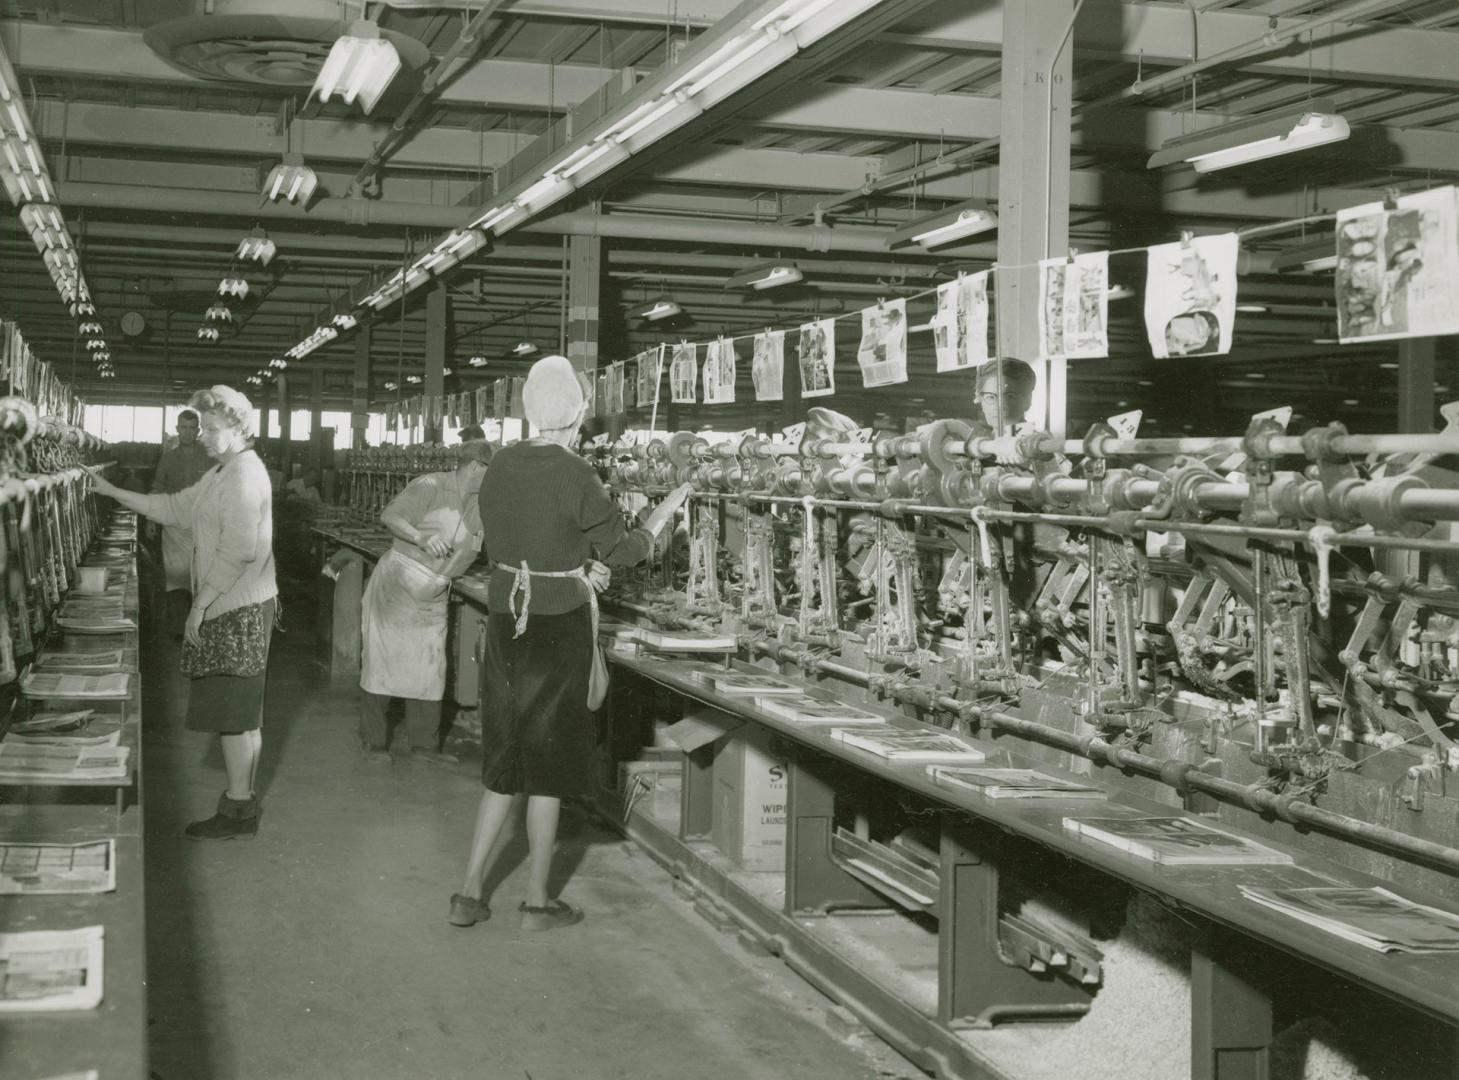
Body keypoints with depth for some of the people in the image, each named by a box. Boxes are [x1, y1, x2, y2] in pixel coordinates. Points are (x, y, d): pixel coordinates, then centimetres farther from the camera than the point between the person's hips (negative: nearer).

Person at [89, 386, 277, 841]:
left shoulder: (245, 476, -18)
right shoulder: (224, 474, 15)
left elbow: (236, 553, -23)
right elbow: (174, 508, 18)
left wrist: (200, 605, -19)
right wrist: (114, 493, 13)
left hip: (238, 610, -10)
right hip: (231, 608, 10)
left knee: (233, 714, -3)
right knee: (242, 713, 15)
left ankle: (238, 810, 4)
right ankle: (242, 797, 23)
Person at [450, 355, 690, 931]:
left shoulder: (502, 464, 2)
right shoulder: (575, 475, -15)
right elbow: (625, 549, -7)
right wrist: (672, 504, 8)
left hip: (506, 618, 6)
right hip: (559, 625, -5)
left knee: (504, 756, 16)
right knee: (549, 760, 6)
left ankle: (469, 892, 16)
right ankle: (537, 900, 15)